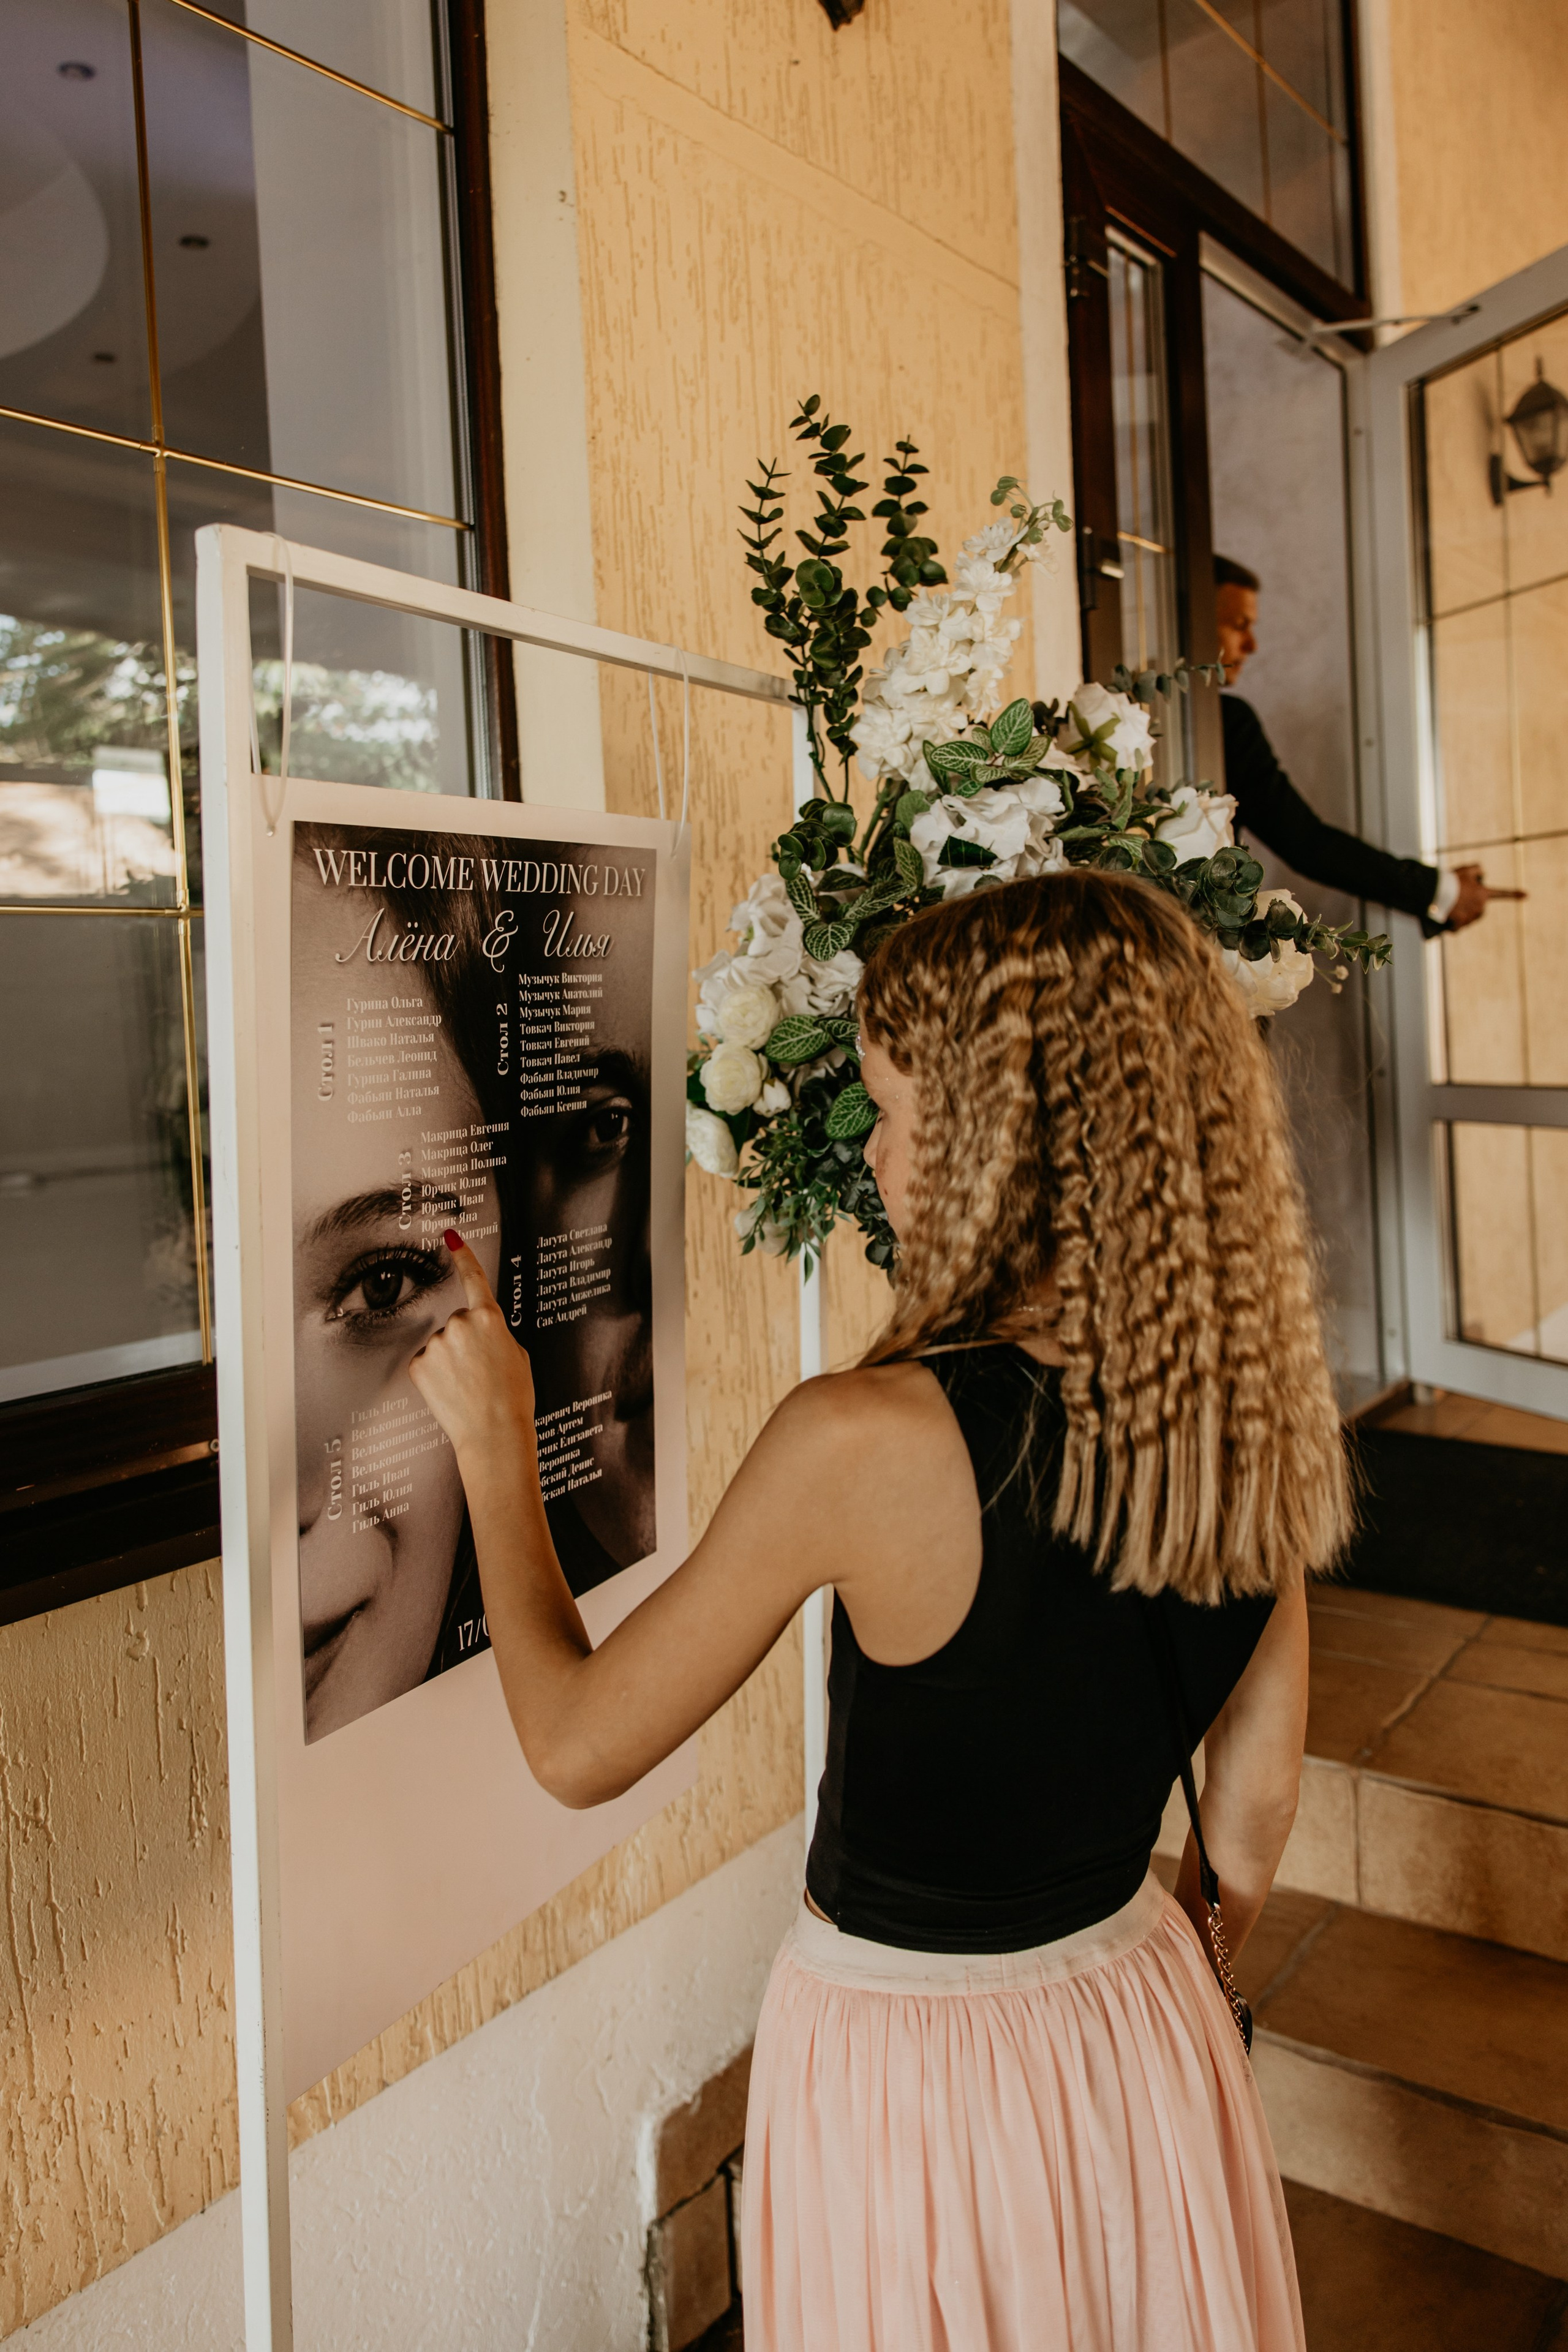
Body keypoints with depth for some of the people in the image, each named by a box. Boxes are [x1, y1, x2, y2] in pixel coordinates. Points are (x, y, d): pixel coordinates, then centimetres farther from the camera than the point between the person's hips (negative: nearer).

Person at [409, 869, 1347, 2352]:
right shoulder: (1255, 1425, -14)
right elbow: (1256, 1805, -1)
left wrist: (493, 1444, -7)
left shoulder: (864, 1443, -31)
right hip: (1140, 2032, 4)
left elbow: (577, 1749, -18)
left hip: (905, 2062, -4)